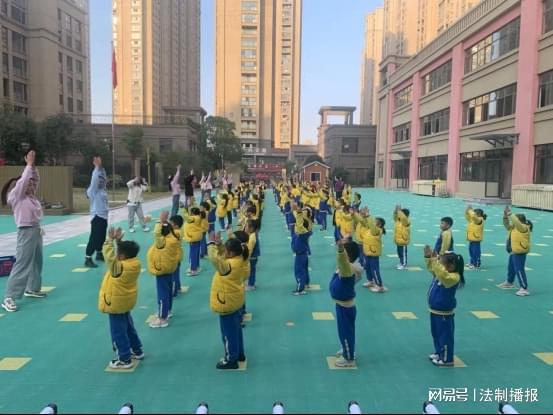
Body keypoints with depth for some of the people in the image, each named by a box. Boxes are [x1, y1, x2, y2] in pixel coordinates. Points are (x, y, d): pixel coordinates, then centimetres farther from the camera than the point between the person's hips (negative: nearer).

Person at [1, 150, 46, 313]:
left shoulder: (30, 196, 13)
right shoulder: (15, 196, -6)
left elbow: (35, 179, 15)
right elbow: (23, 180, -15)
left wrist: (33, 165, 4)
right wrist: (29, 164, -9)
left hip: (36, 230, 8)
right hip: (26, 231, -8)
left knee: (37, 262, 17)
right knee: (22, 264, -10)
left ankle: (32, 288, 33)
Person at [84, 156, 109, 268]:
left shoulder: (102, 190, 10)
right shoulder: (92, 191, -11)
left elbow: (103, 178, 17)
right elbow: (95, 179, -23)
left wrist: (101, 167, 9)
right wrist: (97, 166, -20)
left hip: (103, 216, 8)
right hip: (97, 217, -8)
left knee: (101, 237, 18)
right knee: (94, 238, -9)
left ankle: (99, 254, 34)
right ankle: (88, 259, -6)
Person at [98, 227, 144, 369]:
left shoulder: (119, 267, -31)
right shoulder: (135, 262, -9)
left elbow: (109, 256, -33)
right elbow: (125, 251, 7)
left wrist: (110, 239, -26)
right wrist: (119, 240, 2)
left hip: (116, 303, -8)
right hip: (127, 301, 9)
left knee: (118, 331, 5)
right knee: (128, 326, 24)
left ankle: (125, 359, 13)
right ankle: (137, 351, 35)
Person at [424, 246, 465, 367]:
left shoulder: (453, 277, -27)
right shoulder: (440, 274, 1)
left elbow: (443, 275, -47)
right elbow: (432, 268, 16)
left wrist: (435, 261, -51)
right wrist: (429, 258, -2)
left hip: (444, 313, -10)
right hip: (435, 310, 10)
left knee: (445, 335, 5)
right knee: (436, 334, 22)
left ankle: (447, 359, 17)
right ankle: (439, 353, 38)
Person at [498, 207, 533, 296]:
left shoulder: (524, 228, -17)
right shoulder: (513, 228, 9)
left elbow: (516, 222, -32)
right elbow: (507, 225, 13)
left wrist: (510, 214, -27)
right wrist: (505, 216, -2)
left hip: (520, 253, -10)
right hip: (514, 252, 10)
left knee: (519, 270, -11)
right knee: (511, 268, 25)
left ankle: (524, 289, -8)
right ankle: (509, 282, 44)